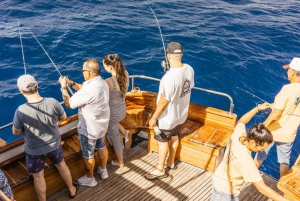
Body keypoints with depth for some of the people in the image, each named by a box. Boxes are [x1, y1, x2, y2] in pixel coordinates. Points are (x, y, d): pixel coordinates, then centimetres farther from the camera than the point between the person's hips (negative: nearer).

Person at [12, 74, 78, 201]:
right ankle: (72, 190, 49)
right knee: (61, 165, 29)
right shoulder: (52, 102, -24)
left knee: (38, 177, 20)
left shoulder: (21, 111, -30)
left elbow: (16, 132, -12)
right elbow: (63, 117, -4)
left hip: (34, 150, -3)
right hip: (54, 144, 3)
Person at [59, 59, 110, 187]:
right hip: (101, 125, 9)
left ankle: (90, 179, 32)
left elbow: (68, 104, -23)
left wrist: (63, 87, -10)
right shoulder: (102, 83, -6)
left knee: (88, 155, 13)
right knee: (101, 147, 27)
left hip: (89, 129, -8)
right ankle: (103, 170, 47)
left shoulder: (90, 89, -34)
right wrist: (71, 83, 6)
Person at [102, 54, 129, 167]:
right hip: (123, 110, 7)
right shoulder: (125, 74, -10)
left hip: (113, 113, -7)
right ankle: (124, 133, 25)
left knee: (114, 137, 19)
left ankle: (120, 162, 39)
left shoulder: (108, 82, -31)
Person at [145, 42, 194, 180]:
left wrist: (153, 118, -14)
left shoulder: (169, 77, -35)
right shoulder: (189, 69, -11)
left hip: (168, 117, -7)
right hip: (182, 114, 7)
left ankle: (160, 170, 32)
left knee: (162, 141, 14)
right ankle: (171, 162, 47)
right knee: (174, 137, 26)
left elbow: (163, 102, -27)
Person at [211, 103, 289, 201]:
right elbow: (262, 188, -34)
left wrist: (258, 108, 7)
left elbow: (241, 122, 4)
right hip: (226, 191, -7)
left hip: (219, 180, 8)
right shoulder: (245, 161, -39)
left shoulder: (238, 135, -21)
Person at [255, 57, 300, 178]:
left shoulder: (288, 88, -23)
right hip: (289, 135, 4)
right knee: (284, 160, 21)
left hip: (273, 131, -4)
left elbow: (276, 113, -25)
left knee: (260, 154, 17)